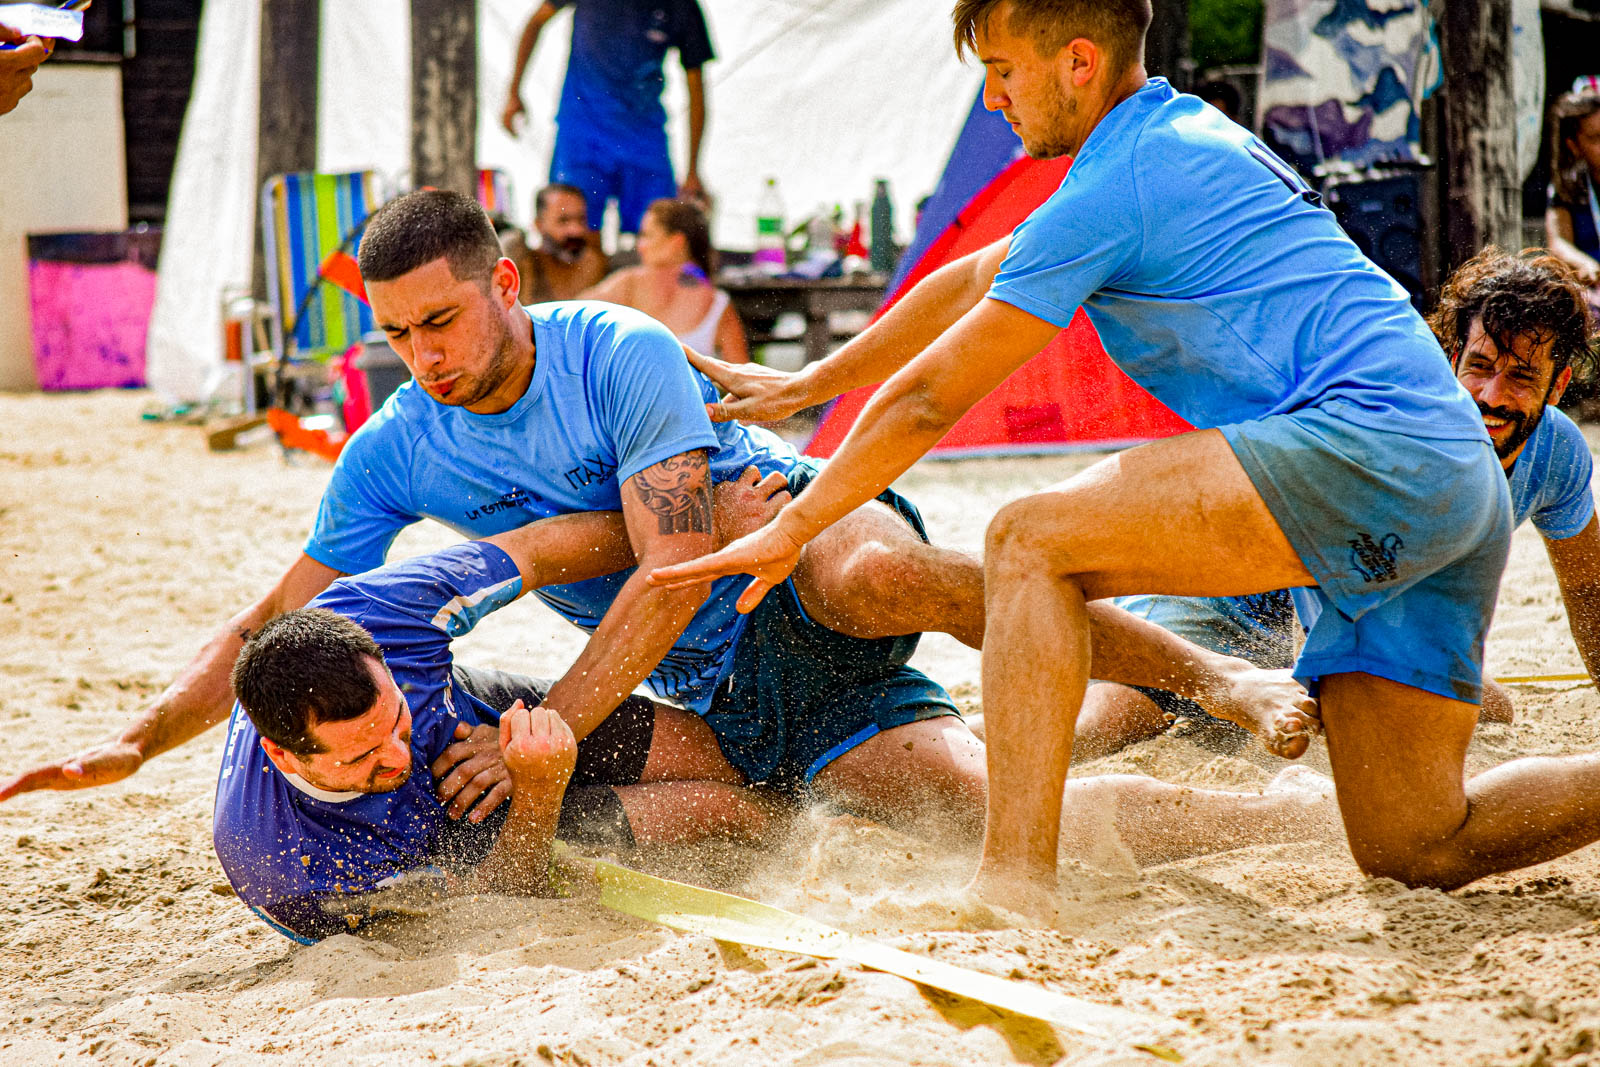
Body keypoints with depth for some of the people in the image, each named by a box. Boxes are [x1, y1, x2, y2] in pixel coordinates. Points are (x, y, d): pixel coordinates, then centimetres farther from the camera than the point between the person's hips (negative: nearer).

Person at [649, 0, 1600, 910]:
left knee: (1032, 542, -13)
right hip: (1466, 479, 10)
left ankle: (1015, 883, -23)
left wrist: (791, 528, 10)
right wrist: (805, 386, 42)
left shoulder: (1113, 189, -5)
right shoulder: (1181, 137, 24)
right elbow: (974, 282, 35)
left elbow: (930, 399, -1)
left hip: (1370, 441, -10)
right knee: (1416, 847, 12)